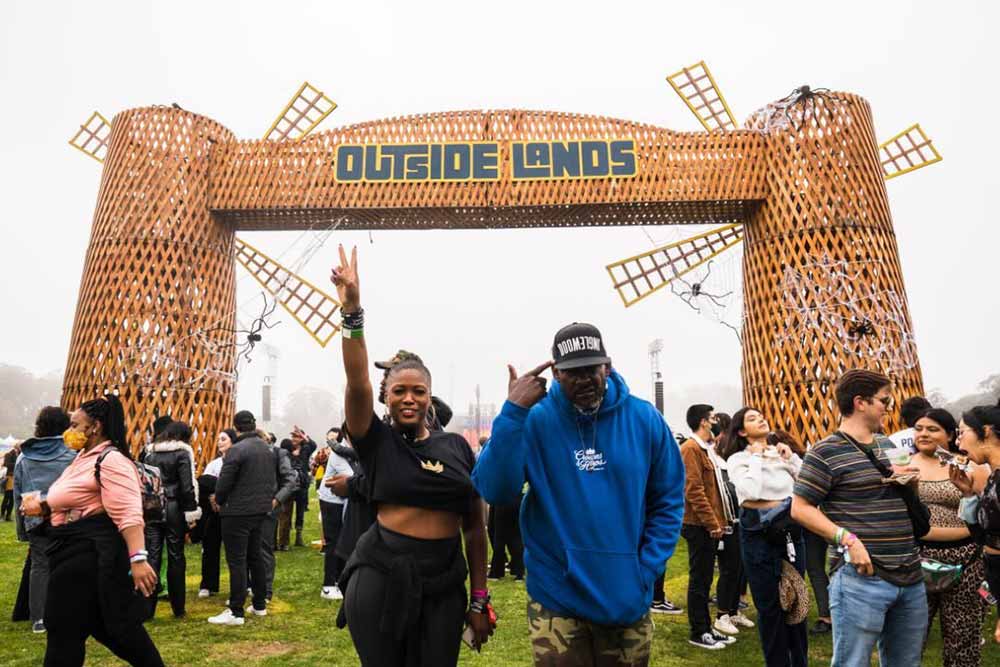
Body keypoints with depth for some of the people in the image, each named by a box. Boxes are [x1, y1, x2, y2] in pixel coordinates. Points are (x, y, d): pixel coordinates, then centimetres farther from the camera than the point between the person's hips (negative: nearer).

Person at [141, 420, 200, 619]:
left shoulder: (148, 451, 8)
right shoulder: (182, 453, -7)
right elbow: (187, 486, -12)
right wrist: (191, 512, -7)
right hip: (174, 508, -3)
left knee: (152, 555, 5)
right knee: (176, 556, 6)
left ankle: (147, 608, 3)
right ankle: (178, 608, 14)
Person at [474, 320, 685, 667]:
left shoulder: (644, 419, -6)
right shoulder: (535, 420, -12)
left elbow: (668, 499, 2)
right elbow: (494, 491, -21)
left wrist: (646, 569, -6)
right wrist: (513, 412, -29)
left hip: (628, 599, 2)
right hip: (556, 599, -2)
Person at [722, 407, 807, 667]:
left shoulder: (781, 452, 8)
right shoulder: (738, 459, -6)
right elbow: (751, 491, -23)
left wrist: (791, 458, -4)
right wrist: (757, 457, -14)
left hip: (791, 530, 5)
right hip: (760, 533, -4)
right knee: (770, 604, 6)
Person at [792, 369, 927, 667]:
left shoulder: (888, 445, 15)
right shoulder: (826, 451, -10)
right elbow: (800, 508, -12)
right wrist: (847, 538, -21)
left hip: (911, 576, 8)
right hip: (861, 576, -8)